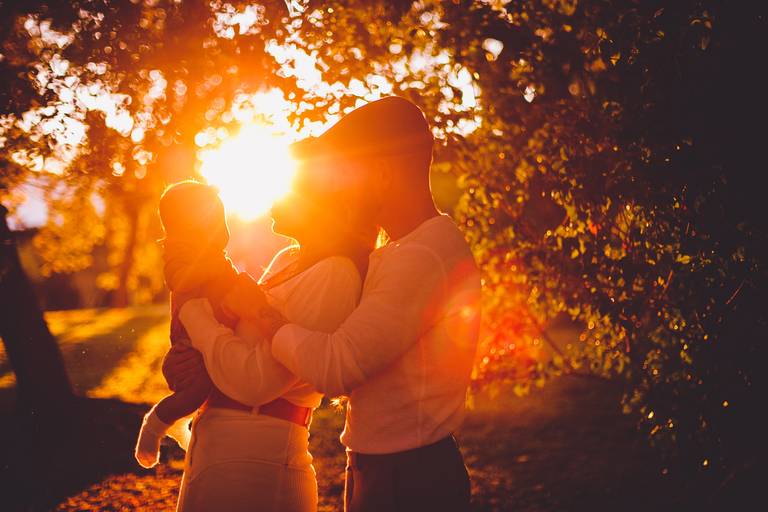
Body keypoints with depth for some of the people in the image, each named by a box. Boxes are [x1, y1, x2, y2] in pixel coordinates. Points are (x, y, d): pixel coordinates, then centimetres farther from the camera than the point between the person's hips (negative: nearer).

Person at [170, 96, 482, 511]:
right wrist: (205, 356, 7)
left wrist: (260, 309, -13)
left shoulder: (422, 258, -22)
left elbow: (333, 368, -29)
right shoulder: (393, 257, 13)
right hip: (380, 472, 9)